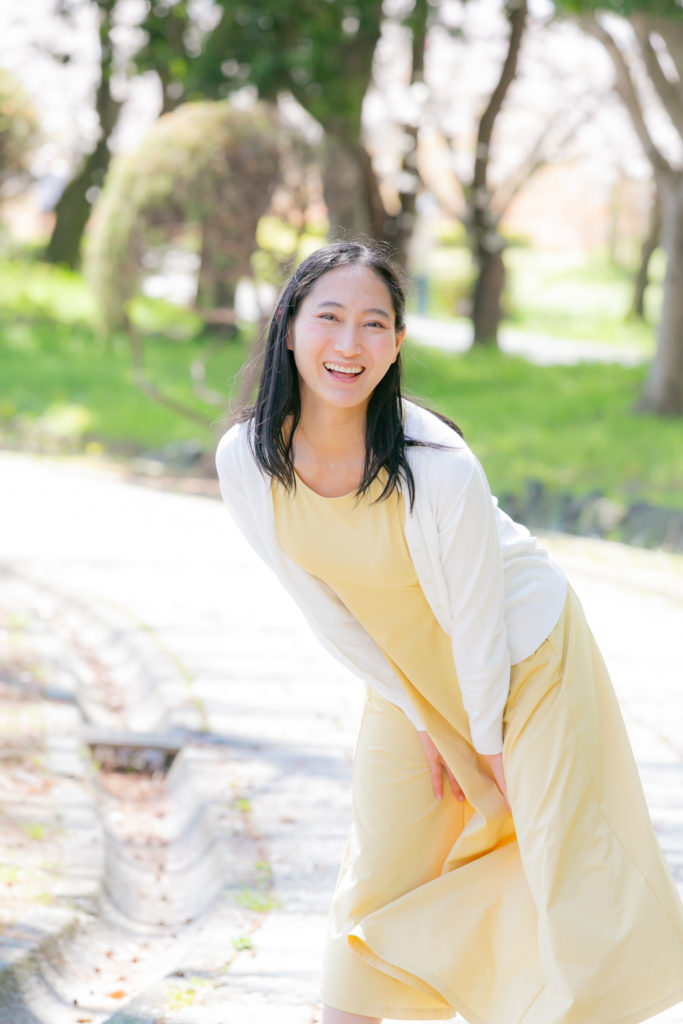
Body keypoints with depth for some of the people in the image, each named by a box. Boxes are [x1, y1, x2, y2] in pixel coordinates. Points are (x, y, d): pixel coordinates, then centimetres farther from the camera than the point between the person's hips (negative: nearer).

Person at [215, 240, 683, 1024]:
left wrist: (488, 738, -6)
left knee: (574, 884, -3)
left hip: (525, 658, -4)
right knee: (378, 877, 8)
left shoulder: (441, 470, -35)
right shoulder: (245, 462, -21)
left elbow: (475, 618, -20)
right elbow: (323, 607, -9)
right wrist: (422, 722, -2)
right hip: (406, 672, 4)